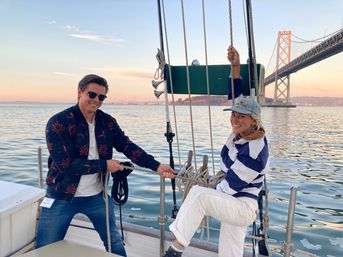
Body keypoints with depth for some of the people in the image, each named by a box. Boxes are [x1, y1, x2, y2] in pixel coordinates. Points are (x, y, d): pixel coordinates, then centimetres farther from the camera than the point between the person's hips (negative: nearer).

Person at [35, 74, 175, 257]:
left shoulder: (107, 122, -2)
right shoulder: (58, 123, -16)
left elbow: (128, 147, -8)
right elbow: (65, 163, -23)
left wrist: (156, 165, -20)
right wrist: (104, 165, -21)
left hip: (96, 195, 4)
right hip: (62, 197, -3)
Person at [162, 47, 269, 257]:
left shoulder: (253, 153, -25)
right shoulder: (241, 133, -3)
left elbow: (230, 186, -22)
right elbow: (237, 96, 5)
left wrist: (202, 207, -9)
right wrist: (236, 65, 0)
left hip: (243, 208, -8)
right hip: (233, 204, 8)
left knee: (198, 194, -29)